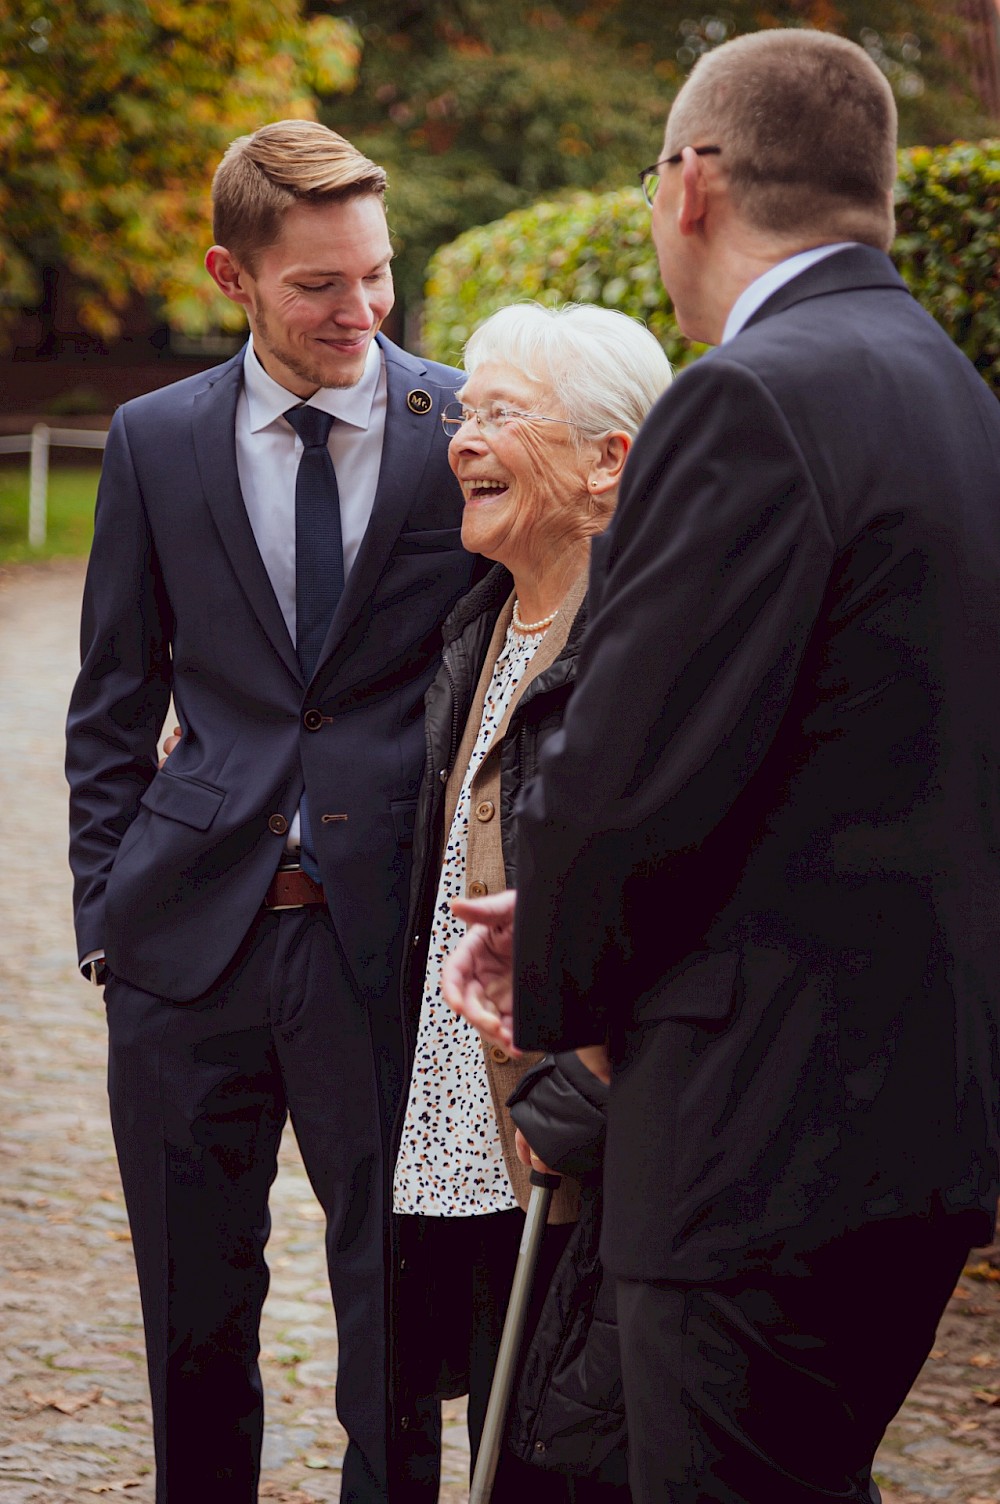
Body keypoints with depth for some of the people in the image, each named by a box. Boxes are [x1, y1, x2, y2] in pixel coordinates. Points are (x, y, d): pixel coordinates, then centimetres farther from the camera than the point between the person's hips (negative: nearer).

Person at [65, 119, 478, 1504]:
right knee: (194, 1311, 12)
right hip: (192, 929, 2)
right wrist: (108, 908, 4)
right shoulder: (158, 442, 6)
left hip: (390, 931, -2)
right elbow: (114, 706, 11)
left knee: (396, 1308, 4)